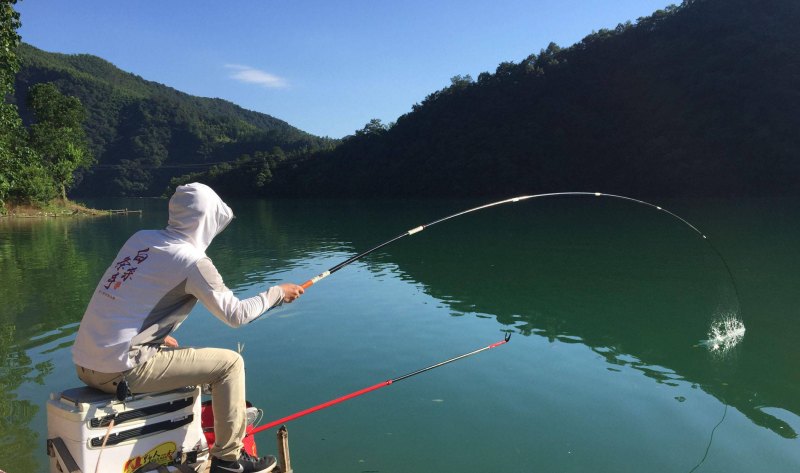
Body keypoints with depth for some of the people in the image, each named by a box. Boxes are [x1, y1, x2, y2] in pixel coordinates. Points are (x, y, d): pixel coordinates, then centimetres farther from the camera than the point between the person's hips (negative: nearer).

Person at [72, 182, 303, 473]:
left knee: (170, 352, 32)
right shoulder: (192, 261, -12)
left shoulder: (140, 238, 9)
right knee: (230, 363, 1)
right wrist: (277, 293, 6)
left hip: (83, 364, 8)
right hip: (120, 371, -8)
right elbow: (235, 315, -7)